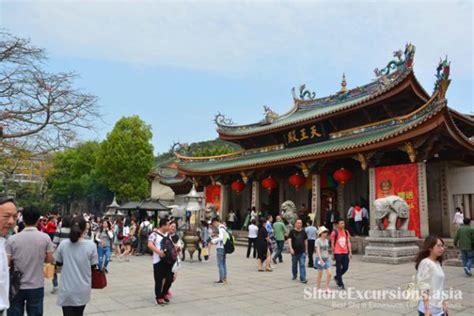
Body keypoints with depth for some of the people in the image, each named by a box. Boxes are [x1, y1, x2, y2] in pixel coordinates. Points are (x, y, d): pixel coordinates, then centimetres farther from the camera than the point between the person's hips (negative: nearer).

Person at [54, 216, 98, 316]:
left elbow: (58, 263, 7)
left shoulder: (63, 244, -8)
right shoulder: (91, 245, -14)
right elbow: (93, 267, -5)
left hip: (67, 289, 0)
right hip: (82, 290, 0)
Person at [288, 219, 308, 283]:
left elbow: (305, 241, 14)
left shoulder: (303, 232, 6)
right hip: (294, 252, -1)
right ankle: (294, 275, 35)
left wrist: (306, 249, 13)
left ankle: (303, 279, -7)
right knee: (294, 265, 13)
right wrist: (291, 248, -22)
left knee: (302, 265, -7)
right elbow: (289, 240, -10)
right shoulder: (292, 231, -3)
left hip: (302, 252, 1)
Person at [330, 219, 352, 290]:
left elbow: (348, 242, 10)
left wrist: (350, 252, 3)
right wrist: (333, 253, -2)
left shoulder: (346, 232, 9)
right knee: (339, 268, 0)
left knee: (345, 267, 6)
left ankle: (337, 277, 31)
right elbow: (332, 244, -2)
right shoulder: (334, 232, -5)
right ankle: (340, 284, 10)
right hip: (338, 253, -5)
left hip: (345, 253, 5)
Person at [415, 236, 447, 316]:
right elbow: (423, 288, -20)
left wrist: (443, 304, 18)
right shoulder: (425, 263, -17)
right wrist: (427, 309, -22)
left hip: (439, 308, 8)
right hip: (429, 309, -8)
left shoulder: (437, 263, 9)